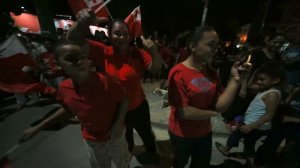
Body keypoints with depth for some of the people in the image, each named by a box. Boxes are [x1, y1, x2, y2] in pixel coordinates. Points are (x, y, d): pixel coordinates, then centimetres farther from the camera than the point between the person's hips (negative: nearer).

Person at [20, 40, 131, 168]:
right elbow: (68, 108, 4)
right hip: (91, 140, 4)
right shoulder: (64, 88, -15)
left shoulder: (105, 80, -31)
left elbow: (124, 100, -19)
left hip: (114, 136, -3)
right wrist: (38, 127, 8)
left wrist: (118, 125, -25)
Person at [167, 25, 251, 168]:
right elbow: (183, 112, -27)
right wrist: (211, 113, -13)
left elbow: (220, 106, -8)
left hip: (204, 132, 6)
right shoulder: (178, 73, -25)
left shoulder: (211, 72, -3)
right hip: (181, 134, -5)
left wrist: (235, 80, -18)